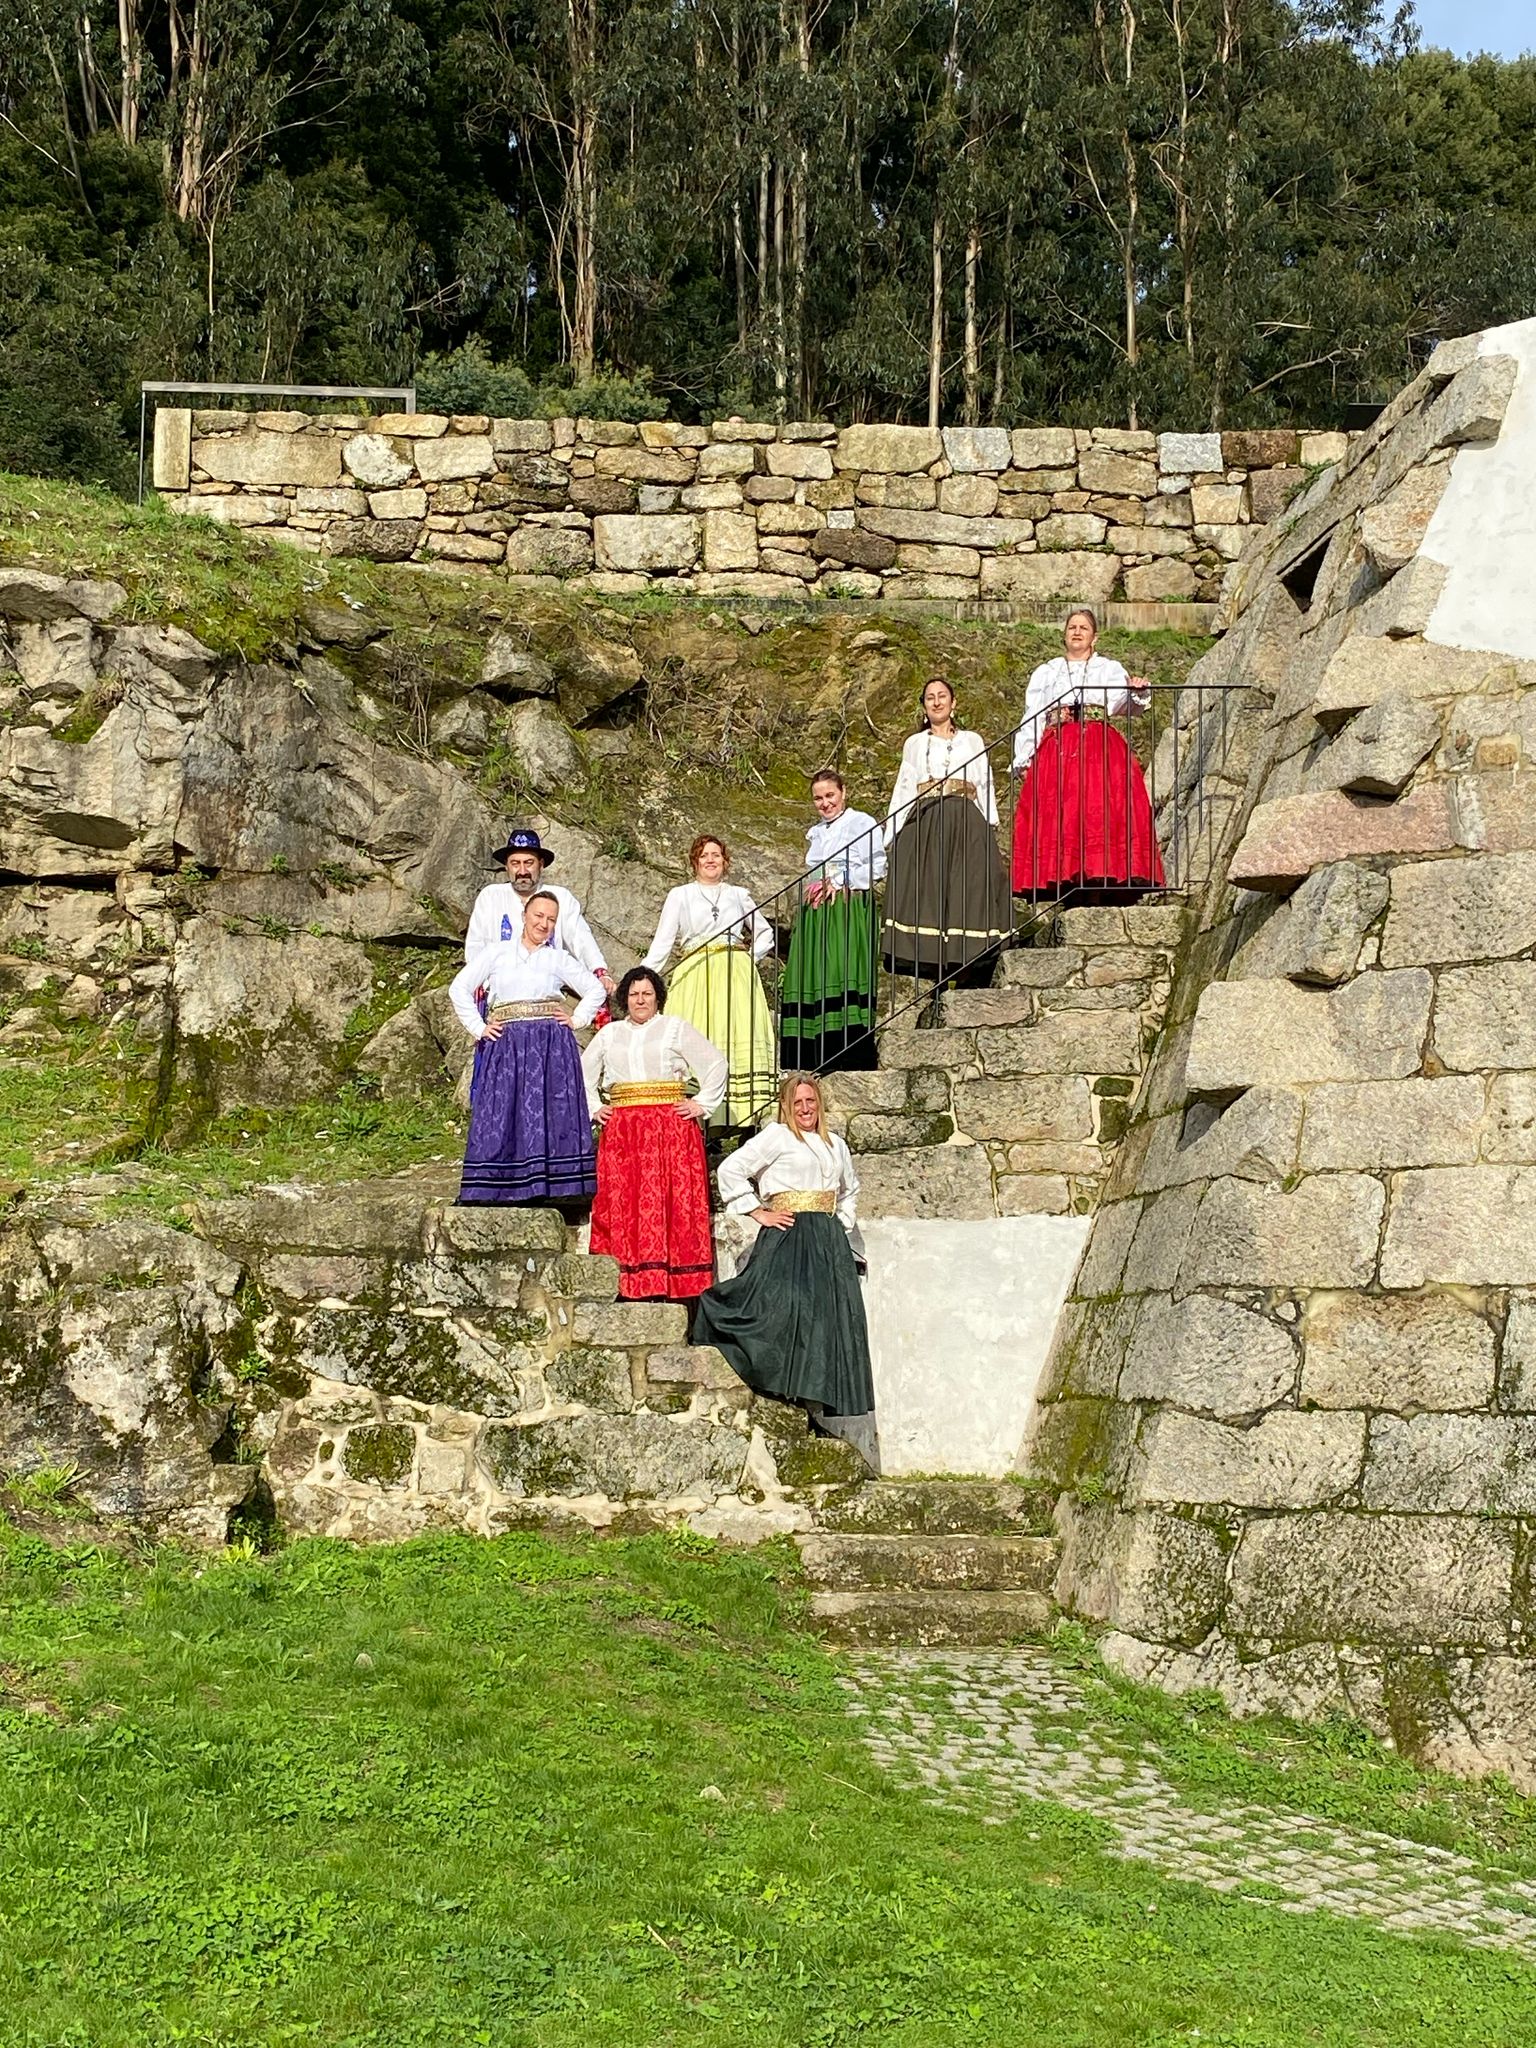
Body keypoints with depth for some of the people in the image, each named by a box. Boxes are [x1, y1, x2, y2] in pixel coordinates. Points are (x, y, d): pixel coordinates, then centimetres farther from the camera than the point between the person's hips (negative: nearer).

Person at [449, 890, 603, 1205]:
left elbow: (595, 990, 19)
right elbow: (459, 988, 9)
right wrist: (478, 1027, 1)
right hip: (505, 1046, 0)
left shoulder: (559, 959, 14)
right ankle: (496, 1189, -5)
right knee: (502, 1118, -6)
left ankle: (551, 1186, -7)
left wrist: (577, 1021, 6)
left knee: (552, 1116, -7)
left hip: (552, 1047, 0)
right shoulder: (497, 952, 12)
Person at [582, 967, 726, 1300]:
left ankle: (673, 1282, -10)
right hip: (621, 1132, 3)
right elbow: (583, 1073, 26)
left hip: (671, 1128, -3)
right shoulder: (610, 1033, 18)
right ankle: (629, 1284, -5)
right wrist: (593, 1109, 14)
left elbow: (715, 1064, 7)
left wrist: (702, 1104, -1)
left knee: (671, 1202, -9)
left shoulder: (676, 1028, 10)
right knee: (621, 1203, -5)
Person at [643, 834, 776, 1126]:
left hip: (735, 977, 2)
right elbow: (662, 942, 6)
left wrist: (749, 957, 7)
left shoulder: (738, 895, 18)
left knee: (740, 1040, -10)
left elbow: (765, 933, 25)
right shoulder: (680, 896, 13)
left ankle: (742, 1119, -14)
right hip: (695, 976, -2)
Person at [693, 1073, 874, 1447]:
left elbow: (850, 1190, 37)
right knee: (789, 1309, -22)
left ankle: (836, 1417, 2)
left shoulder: (836, 1146, 20)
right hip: (787, 1237, -6)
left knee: (834, 1322, 0)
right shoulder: (776, 1137, 0)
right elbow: (730, 1170, -7)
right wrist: (760, 1213, -9)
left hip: (829, 1243, 6)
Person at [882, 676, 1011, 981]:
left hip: (965, 824, -1)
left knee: (967, 887, -12)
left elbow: (985, 786, 12)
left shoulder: (972, 741, 18)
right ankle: (929, 958, -16)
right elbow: (903, 789, 16)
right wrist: (893, 832, 5)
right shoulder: (914, 744, 21)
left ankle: (963, 955, -15)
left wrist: (990, 827, -1)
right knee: (923, 890, -11)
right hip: (922, 825, 1)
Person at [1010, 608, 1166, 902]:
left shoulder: (1110, 670, 17)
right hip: (1056, 753, 1)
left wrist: (1137, 692, -26)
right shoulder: (1045, 673, 22)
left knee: (1105, 813, -17)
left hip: (1102, 752, -1)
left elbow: (1120, 701, -3)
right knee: (1057, 817, -13)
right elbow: (1031, 719, 15)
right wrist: (1023, 760, 4)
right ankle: (1067, 883, -19)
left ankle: (1108, 877, -22)